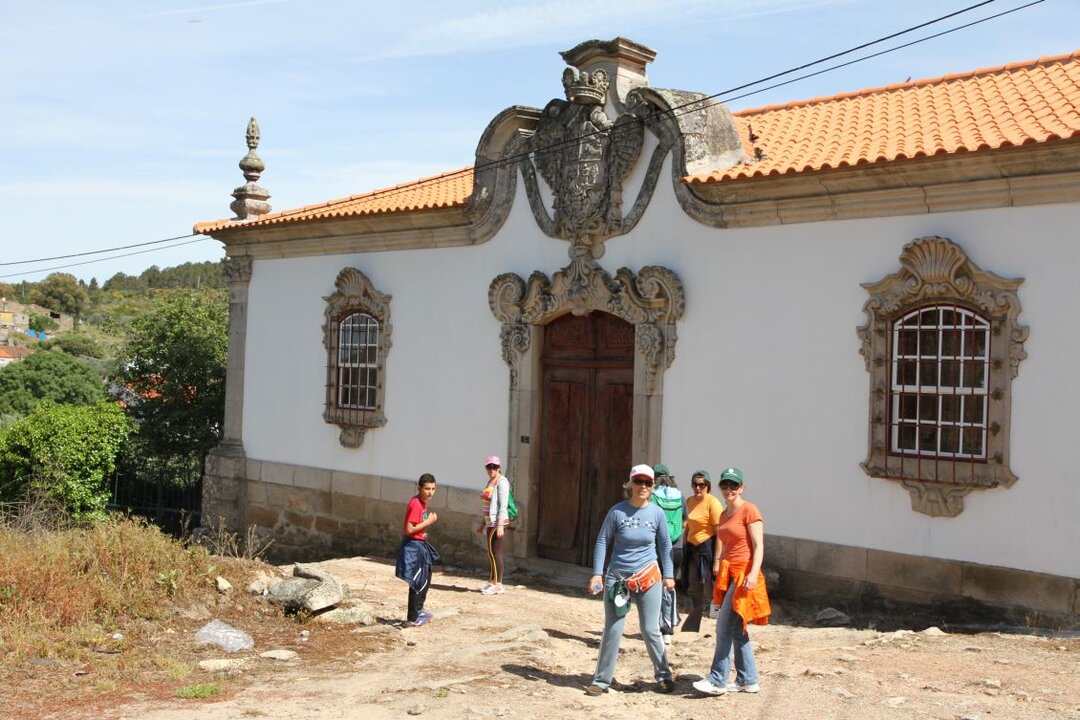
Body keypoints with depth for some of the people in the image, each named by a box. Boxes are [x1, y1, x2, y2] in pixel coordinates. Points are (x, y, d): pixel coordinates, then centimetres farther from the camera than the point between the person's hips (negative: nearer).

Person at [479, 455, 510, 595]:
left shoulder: (501, 482, -12)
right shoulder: (490, 482, 16)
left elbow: (503, 505, -17)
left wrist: (500, 525, -22)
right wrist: (484, 523, 23)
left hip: (497, 522, -9)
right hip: (490, 522, 9)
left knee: (495, 552, -7)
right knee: (491, 552, 13)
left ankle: (498, 585, -2)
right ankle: (491, 581, 21)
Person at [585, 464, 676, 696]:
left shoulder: (657, 513, -3)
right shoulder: (617, 511, -8)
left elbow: (665, 546, 9)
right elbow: (602, 542, -2)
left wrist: (668, 575, 8)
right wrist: (597, 573, -8)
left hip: (649, 578, 1)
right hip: (617, 578, -1)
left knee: (650, 630, 6)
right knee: (612, 630, 2)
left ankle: (664, 676, 22)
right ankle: (601, 680, 13)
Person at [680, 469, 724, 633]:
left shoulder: (713, 503, -14)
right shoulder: (690, 501, 9)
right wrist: (685, 550, 19)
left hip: (707, 549, -7)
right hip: (692, 549, 7)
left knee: (710, 592, -4)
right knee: (694, 591, 16)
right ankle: (690, 629, 28)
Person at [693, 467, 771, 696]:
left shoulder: (749, 510, -10)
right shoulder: (724, 514, 14)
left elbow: (759, 546, -15)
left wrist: (754, 573, -25)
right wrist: (718, 565, 21)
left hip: (743, 574, -9)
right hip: (727, 574, 9)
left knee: (724, 627, -8)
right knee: (736, 629, 11)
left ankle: (717, 681, -1)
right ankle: (748, 680, 19)